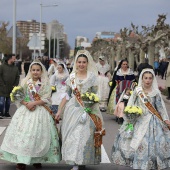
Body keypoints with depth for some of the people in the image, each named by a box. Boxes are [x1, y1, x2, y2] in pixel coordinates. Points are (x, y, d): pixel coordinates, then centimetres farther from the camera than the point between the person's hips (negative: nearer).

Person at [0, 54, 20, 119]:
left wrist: (15, 85, 1)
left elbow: (17, 77, 11)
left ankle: (6, 112, 20)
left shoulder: (15, 68, 7)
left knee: (8, 101, 10)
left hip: (11, 88, 4)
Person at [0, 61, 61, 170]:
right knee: (23, 134, -4)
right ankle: (21, 161, 0)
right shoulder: (25, 82, 7)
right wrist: (27, 104, -14)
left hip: (40, 112, -1)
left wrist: (34, 103, -16)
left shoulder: (45, 84, 3)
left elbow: (46, 99, -5)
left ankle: (37, 160, 7)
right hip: (26, 111, 1)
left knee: (38, 135, -3)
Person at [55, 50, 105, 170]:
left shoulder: (92, 76, 0)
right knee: (71, 136, 2)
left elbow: (95, 96, 3)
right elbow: (66, 95, 10)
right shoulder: (71, 77, 8)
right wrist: (59, 111, 8)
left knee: (83, 136, -7)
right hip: (72, 109, 3)